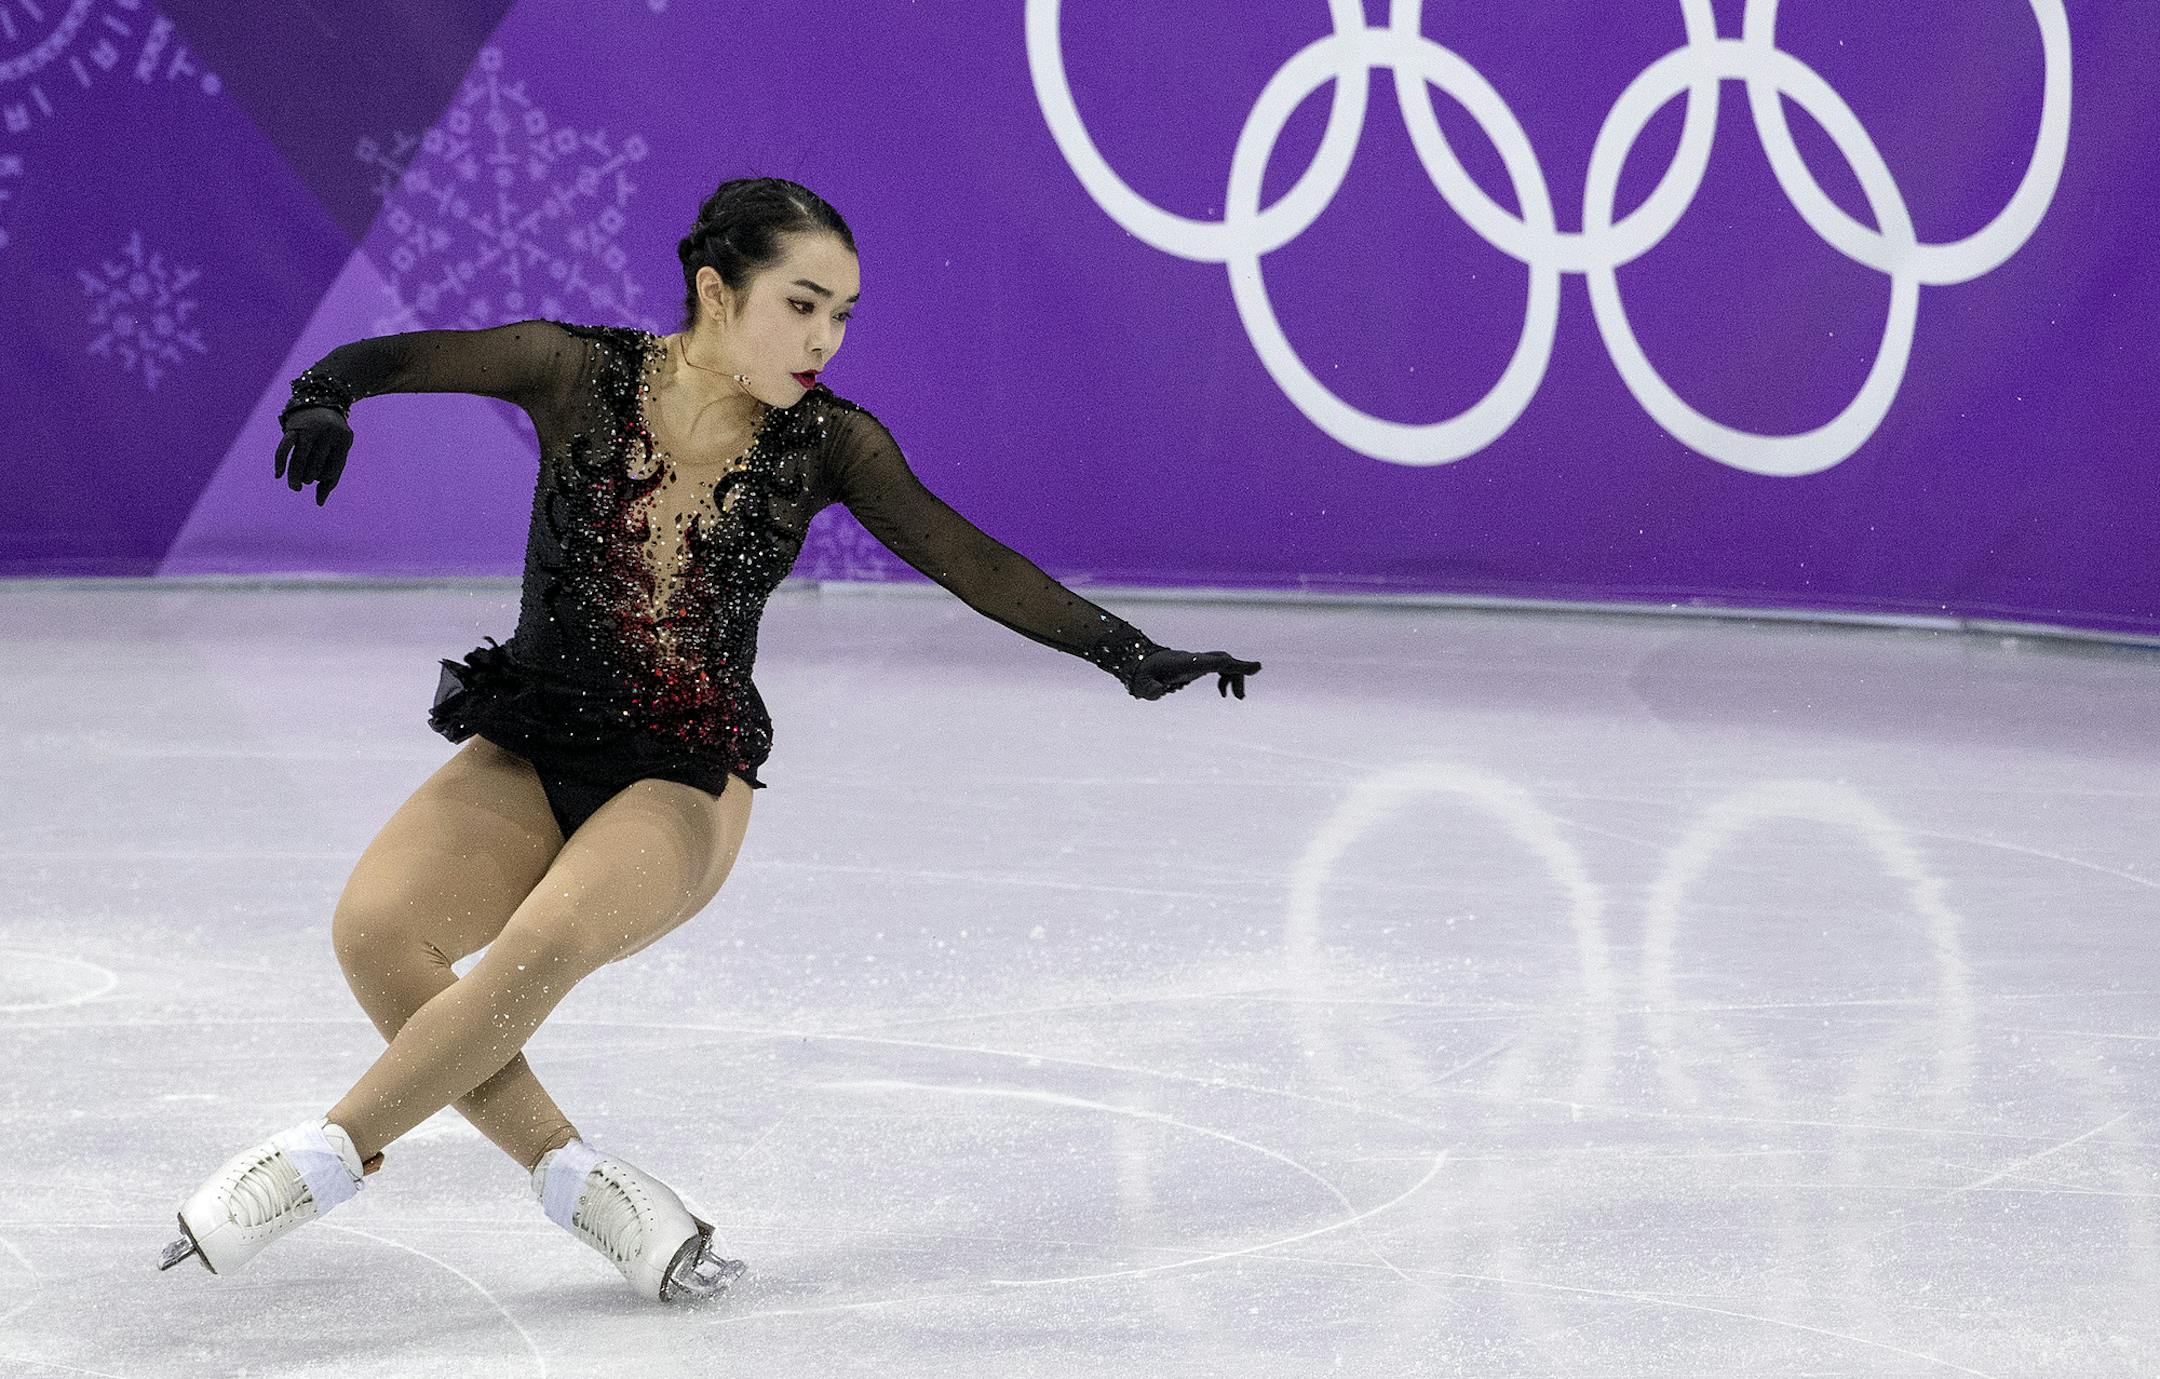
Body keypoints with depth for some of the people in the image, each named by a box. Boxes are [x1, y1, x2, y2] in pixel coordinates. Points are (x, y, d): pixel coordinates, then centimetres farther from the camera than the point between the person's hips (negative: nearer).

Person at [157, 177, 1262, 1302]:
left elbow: (969, 562, -5)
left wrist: (1127, 653, -14)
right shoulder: (581, 373, -5)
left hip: (685, 785, -1)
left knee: (546, 943, -33)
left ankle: (325, 1155, -16)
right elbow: (390, 358, -8)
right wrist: (322, 397, -31)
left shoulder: (827, 445, -2)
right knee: (375, 925, -27)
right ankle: (572, 1178, -13)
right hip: (531, 753, 1)